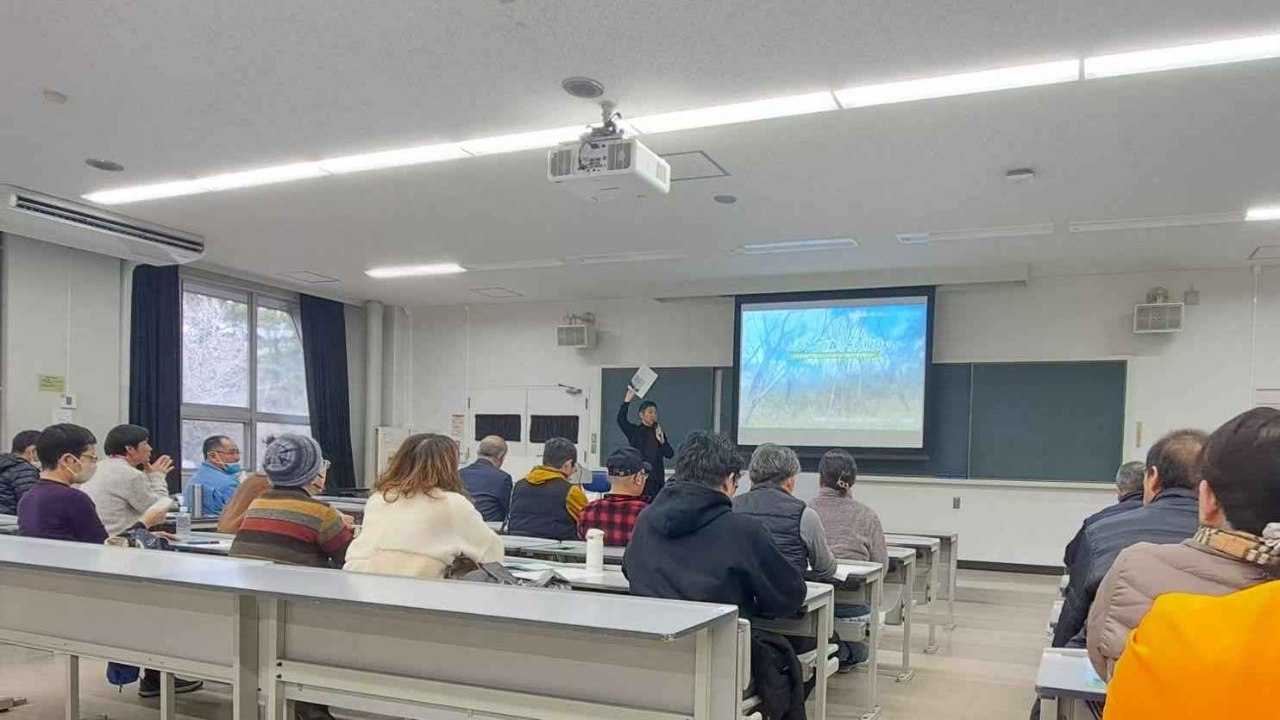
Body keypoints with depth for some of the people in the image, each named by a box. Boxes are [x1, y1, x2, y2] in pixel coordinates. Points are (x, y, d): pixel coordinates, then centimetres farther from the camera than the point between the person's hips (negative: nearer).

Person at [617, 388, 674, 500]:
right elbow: (621, 420, -16)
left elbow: (669, 454, 4)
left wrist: (662, 440, -13)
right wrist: (627, 401, -24)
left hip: (657, 479, 3)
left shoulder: (658, 433, 11)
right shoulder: (634, 431, 3)